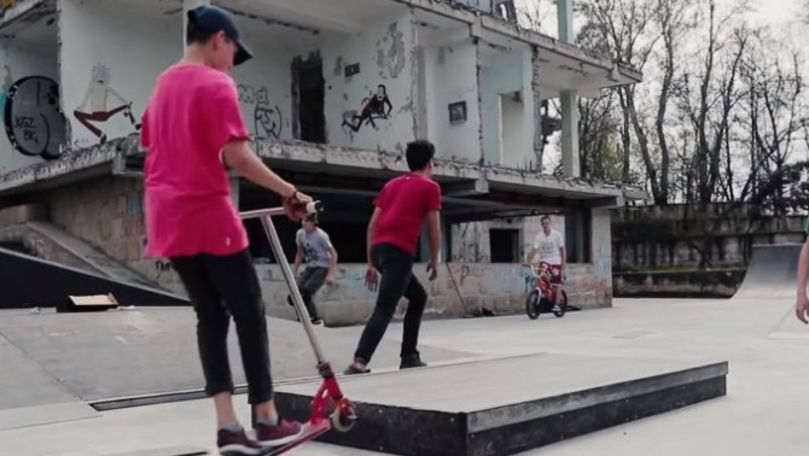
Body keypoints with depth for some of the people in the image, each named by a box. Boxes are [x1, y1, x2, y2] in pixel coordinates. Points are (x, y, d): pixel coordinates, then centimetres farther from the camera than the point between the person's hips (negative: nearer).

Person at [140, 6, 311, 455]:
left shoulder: (162, 84, 17)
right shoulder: (216, 84, -9)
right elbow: (236, 155, -19)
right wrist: (290, 192, -15)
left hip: (169, 220, 8)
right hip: (209, 217, -8)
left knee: (209, 316, 9)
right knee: (249, 314, 2)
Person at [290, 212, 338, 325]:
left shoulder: (320, 235, -20)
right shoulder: (300, 233, -1)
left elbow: (334, 254, -17)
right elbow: (300, 254, 13)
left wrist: (330, 274, -23)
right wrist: (294, 272, 11)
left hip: (323, 267, -6)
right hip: (310, 267, 6)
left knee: (306, 292, -23)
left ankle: (315, 319, -5)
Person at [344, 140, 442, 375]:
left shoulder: (392, 184, 24)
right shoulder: (430, 187, 8)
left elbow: (372, 225, 19)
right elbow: (434, 229, 4)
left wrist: (371, 263, 21)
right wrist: (434, 260, 16)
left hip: (379, 248, 7)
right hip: (399, 251, -7)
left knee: (418, 296, 22)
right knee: (384, 308, -13)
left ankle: (409, 356, 21)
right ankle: (358, 362, -28)